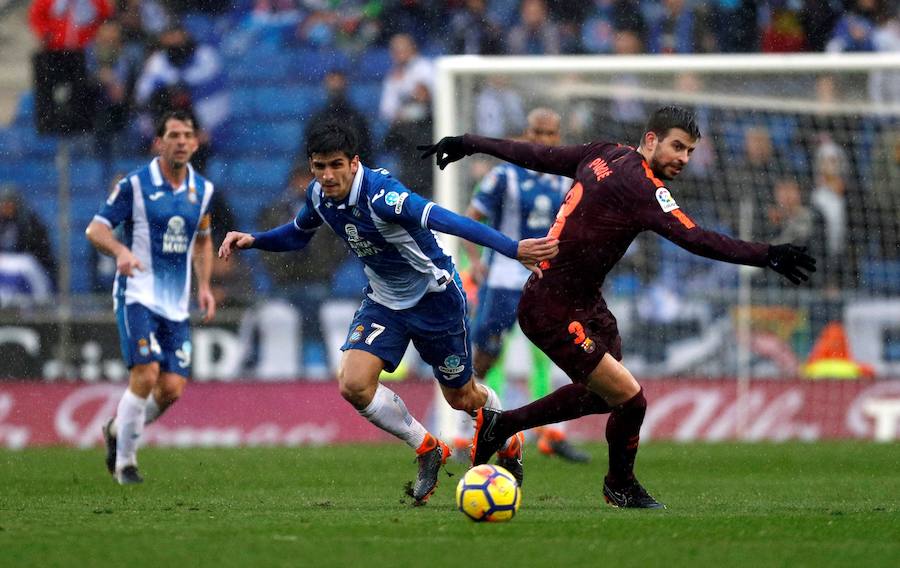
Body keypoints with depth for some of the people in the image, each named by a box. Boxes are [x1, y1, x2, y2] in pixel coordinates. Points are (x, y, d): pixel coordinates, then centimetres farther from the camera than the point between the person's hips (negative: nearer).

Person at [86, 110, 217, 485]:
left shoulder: (202, 190, 9)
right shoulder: (135, 185, -7)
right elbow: (96, 229, -7)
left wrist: (204, 286, 10)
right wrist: (121, 251, -28)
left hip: (177, 304, 5)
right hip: (138, 295, -5)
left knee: (172, 388, -4)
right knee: (146, 374, -19)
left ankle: (117, 430, 25)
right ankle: (125, 461, -3)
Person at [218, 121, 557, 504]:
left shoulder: (380, 195, -32)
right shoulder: (319, 195, -9)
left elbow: (448, 221, -42)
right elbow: (297, 235, 15)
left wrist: (514, 250, -50)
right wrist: (252, 240, -2)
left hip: (434, 296, -6)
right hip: (383, 299, 6)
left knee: (462, 398, 10)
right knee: (353, 385, -15)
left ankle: (510, 445, 45)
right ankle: (427, 452, 8)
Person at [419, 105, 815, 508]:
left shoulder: (607, 155, 6)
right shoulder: (640, 186, -22)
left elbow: (537, 156, 15)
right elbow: (695, 240, -30)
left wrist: (470, 144, 26)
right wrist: (767, 256, -32)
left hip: (585, 301, 11)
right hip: (552, 311, -11)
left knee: (603, 395, 19)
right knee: (630, 399, -11)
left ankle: (498, 424, 33)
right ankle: (620, 486, 14)